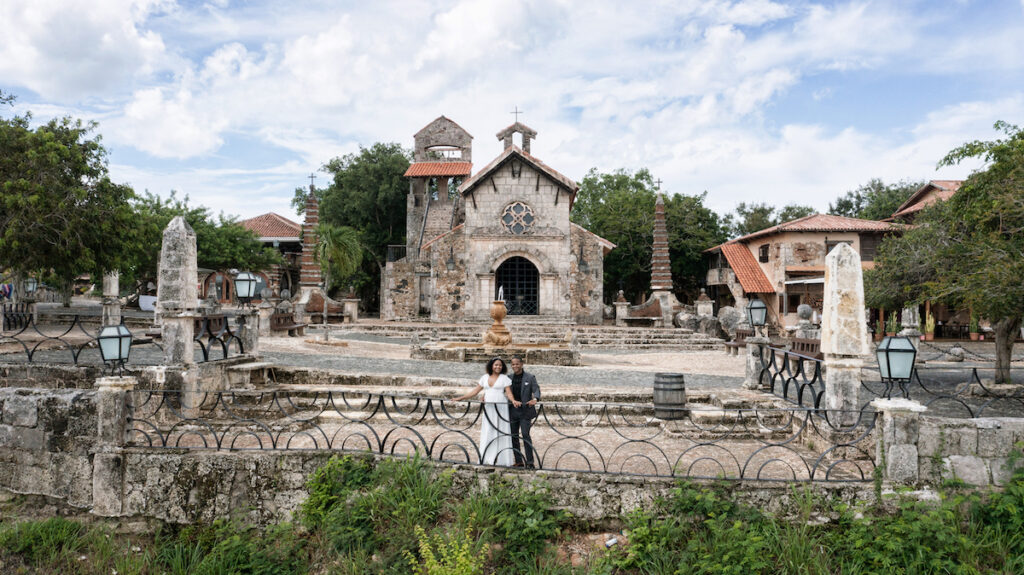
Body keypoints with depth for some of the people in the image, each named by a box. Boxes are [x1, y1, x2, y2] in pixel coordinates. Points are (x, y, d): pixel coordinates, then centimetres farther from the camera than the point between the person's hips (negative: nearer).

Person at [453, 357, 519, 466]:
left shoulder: (504, 378, 3)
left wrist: (513, 400, -25)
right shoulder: (485, 377, 12)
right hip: (488, 408, 4)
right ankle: (487, 459, 6)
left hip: (500, 408, -4)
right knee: (487, 433, 2)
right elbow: (475, 391, 15)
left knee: (500, 432, -4)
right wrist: (461, 398, 10)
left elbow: (508, 392, -5)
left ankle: (500, 459, -1)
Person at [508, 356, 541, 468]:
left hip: (525, 411, -4)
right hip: (512, 411, 4)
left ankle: (530, 462, -5)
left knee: (525, 435, -11)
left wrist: (535, 399, -28)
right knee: (514, 436, 6)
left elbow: (536, 389, -6)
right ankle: (518, 461, 15)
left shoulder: (530, 377, 1)